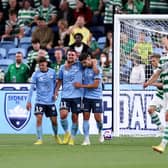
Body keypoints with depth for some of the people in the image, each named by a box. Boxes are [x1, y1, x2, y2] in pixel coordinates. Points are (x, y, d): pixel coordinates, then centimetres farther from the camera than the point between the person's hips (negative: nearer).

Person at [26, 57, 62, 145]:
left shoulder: (52, 72, -2)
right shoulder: (36, 74, -7)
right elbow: (32, 88, -7)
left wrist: (55, 94, 7)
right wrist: (29, 101, -11)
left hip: (50, 101, 2)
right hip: (39, 101, -2)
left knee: (54, 120, 6)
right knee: (39, 119, -14)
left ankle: (56, 136, 33)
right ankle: (39, 139, -6)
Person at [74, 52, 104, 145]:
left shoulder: (97, 69, -11)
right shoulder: (85, 69, 6)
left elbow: (95, 85, -16)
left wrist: (82, 85, -16)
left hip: (96, 97, -5)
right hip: (86, 97, 5)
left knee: (97, 117, -6)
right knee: (86, 117, -1)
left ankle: (100, 132, 23)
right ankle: (86, 139, 2)